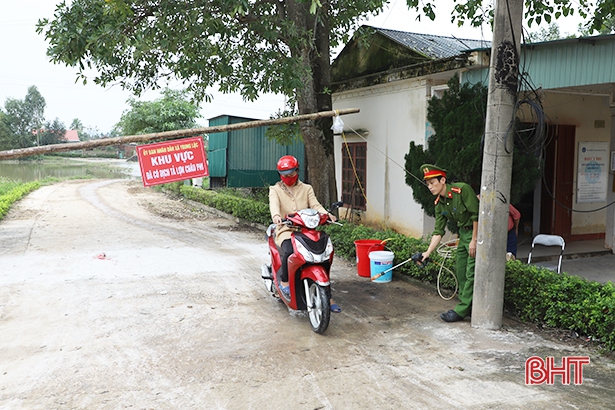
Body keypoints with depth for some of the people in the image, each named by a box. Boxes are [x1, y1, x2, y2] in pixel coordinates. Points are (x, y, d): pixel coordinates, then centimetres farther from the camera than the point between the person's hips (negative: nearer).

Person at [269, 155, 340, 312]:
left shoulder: (306, 188, 18)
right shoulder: (275, 190, 10)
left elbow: (315, 204, 1)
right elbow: (274, 204, -12)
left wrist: (326, 213, -22)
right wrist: (276, 215, -37)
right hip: (285, 230, -3)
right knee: (289, 251, -35)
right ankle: (284, 282, -8)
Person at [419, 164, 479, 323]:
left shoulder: (462, 189, -22)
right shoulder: (439, 204, 1)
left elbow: (476, 214, -21)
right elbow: (438, 231, 2)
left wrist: (474, 240, -19)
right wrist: (428, 252, -6)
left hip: (478, 232, -8)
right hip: (464, 233, 8)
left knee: (471, 273, -6)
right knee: (460, 271, 11)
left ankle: (461, 311, -2)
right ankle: (467, 305, 24)